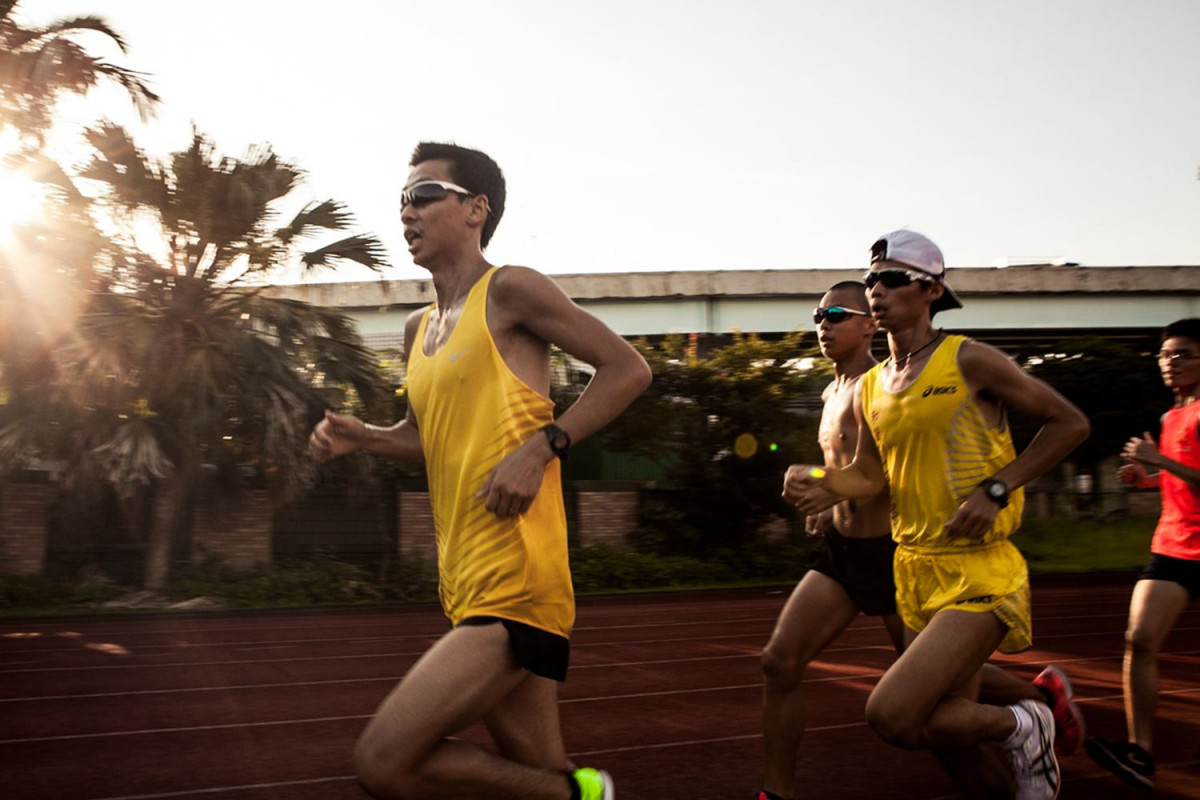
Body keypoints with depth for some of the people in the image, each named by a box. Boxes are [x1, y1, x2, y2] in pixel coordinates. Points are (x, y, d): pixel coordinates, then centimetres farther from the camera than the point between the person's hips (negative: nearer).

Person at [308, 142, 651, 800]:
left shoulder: (509, 290, -5)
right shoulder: (418, 330, 18)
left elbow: (627, 368, -8)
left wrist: (541, 446, -18)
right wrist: (359, 437, 11)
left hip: (516, 586, -8)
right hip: (465, 585, 8)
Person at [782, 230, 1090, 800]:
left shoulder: (969, 360, -8)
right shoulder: (869, 388, 10)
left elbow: (1070, 423, -4)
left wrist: (996, 489, -14)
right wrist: (819, 482, -4)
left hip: (978, 575, -7)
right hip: (916, 573, 7)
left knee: (891, 715, -19)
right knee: (952, 735, 13)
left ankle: (1022, 727, 6)